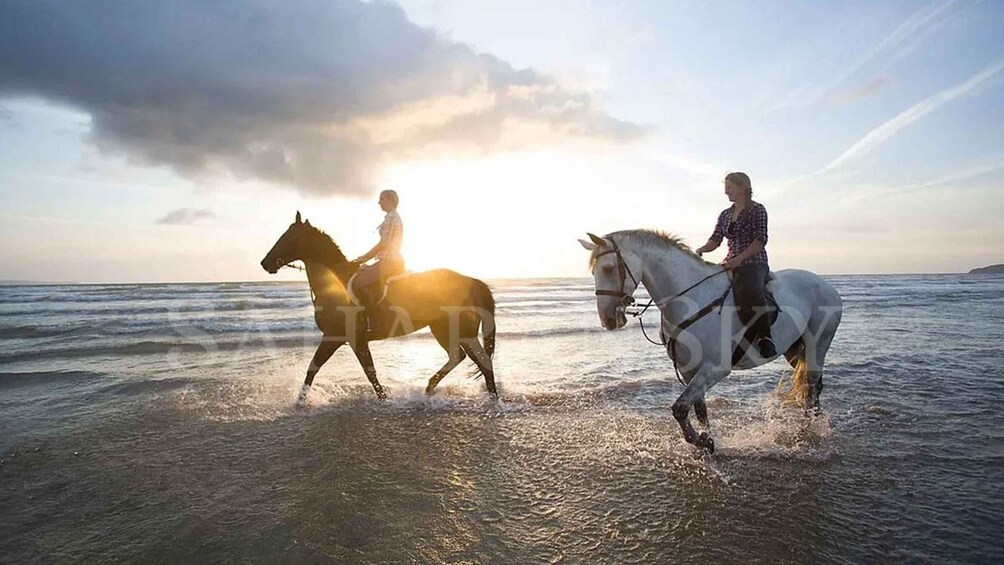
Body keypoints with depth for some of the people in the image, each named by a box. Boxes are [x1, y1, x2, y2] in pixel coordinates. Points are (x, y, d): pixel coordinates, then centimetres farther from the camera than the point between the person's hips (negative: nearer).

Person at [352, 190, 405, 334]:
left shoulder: (391, 217, -9)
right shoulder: (395, 217, 23)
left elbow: (384, 244, -15)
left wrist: (364, 257, -8)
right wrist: (365, 257, 17)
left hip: (390, 262, -11)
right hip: (393, 262, 11)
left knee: (359, 282, -21)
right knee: (362, 273, 16)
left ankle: (374, 324, -23)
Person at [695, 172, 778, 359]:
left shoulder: (757, 210, 0)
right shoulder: (725, 214, 18)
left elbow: (760, 240, -10)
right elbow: (715, 239, 10)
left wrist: (739, 259, -21)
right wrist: (701, 250, -12)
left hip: (754, 263, -7)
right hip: (732, 264, 7)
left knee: (750, 291, -37)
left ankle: (765, 337, -26)